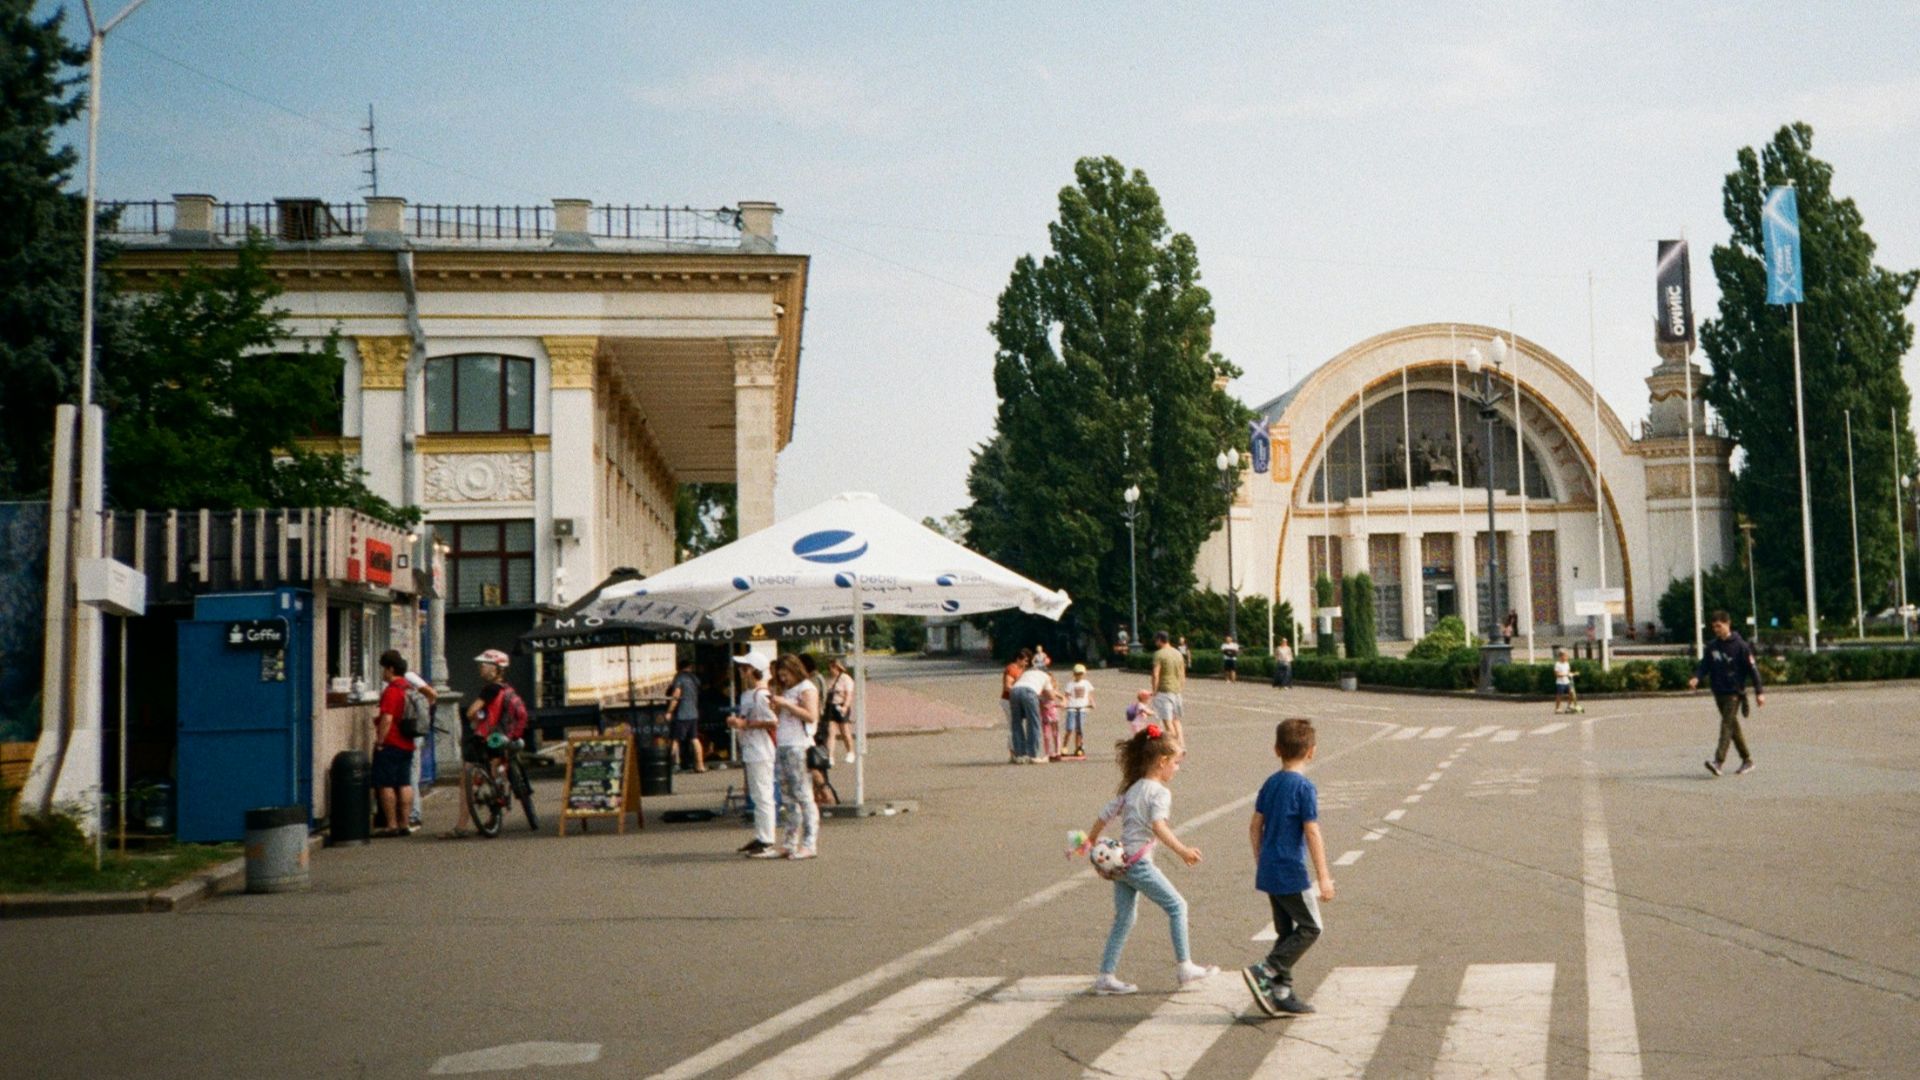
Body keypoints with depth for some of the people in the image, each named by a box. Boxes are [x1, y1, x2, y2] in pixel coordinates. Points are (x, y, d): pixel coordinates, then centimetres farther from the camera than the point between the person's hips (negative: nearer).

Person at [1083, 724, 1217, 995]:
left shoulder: (1130, 789, 16)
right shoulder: (1159, 792, -9)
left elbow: (1104, 817, 19)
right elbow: (1158, 826, -24)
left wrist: (1089, 844, 29)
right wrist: (1182, 851, -29)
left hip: (1119, 861, 8)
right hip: (1139, 863, -8)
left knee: (1123, 919, 13)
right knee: (1176, 906, 4)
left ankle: (1106, 977, 13)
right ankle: (1184, 967, 7)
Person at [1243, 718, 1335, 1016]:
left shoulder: (1270, 784, 7)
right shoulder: (1304, 787, -14)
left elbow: (1255, 827, 11)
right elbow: (1312, 833, -16)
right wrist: (1323, 877, -12)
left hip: (1269, 872, 7)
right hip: (1291, 873, -7)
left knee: (1286, 931, 15)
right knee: (1310, 928, 4)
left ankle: (1281, 993, 15)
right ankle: (1264, 972, -7)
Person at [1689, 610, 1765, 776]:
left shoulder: (1740, 645, -7)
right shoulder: (1712, 646, 8)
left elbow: (1752, 668, -7)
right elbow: (1704, 665, 9)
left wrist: (1759, 692, -11)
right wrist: (1696, 678, -13)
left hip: (1734, 692, -6)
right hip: (1719, 692, 6)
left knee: (1727, 725, -15)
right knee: (1733, 726, 12)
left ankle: (1718, 760, -25)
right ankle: (1747, 760, 23)